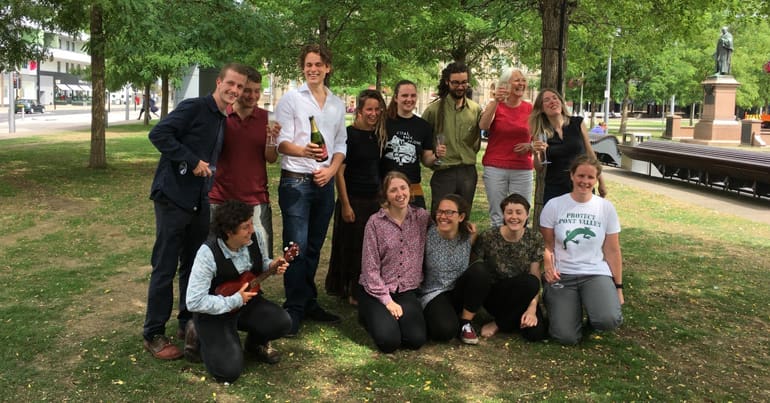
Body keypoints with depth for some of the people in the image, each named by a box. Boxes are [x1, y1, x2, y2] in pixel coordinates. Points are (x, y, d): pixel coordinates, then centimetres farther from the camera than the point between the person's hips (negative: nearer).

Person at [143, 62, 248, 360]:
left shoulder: (229, 122, 13)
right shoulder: (194, 107, -10)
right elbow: (158, 134, -19)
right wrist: (192, 161, -21)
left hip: (202, 202, 8)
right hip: (174, 198, -7)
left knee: (194, 265, 15)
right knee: (165, 268, -1)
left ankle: (189, 324, 28)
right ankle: (153, 335, 9)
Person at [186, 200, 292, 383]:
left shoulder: (253, 239, -12)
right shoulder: (208, 253, -30)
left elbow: (259, 261, 13)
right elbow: (194, 302, -30)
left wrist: (272, 266, -11)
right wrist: (234, 301, -27)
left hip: (247, 302, 6)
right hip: (214, 313, -5)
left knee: (282, 323, -20)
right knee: (229, 370, -19)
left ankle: (256, 343, 17)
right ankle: (199, 335, 12)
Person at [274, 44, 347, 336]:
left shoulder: (337, 104, 13)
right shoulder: (291, 99, -2)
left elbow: (340, 144, 15)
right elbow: (282, 143, -9)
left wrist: (331, 169, -3)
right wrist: (304, 151, -29)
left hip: (325, 181, 5)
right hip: (296, 181, -5)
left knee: (314, 247, 10)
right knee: (297, 247, -7)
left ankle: (309, 303, 20)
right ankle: (295, 309, 3)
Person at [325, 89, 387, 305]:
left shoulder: (379, 136, 8)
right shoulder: (349, 134, -11)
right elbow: (339, 171, -12)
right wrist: (345, 204, -15)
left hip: (374, 200, 6)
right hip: (354, 200, -6)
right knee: (352, 247, 3)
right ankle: (351, 292, 17)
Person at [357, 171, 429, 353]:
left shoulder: (422, 217, 1)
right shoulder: (375, 222, -8)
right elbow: (370, 267, -9)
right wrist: (387, 300, -13)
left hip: (407, 290, 3)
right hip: (376, 290, -2)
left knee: (416, 340, -18)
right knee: (389, 341, -21)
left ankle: (391, 316, 14)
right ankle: (371, 314, 13)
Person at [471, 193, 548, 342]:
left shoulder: (535, 239, -7)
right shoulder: (487, 237, -12)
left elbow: (536, 279, -8)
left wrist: (532, 308, -19)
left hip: (520, 297, 2)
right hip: (493, 295, -2)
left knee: (537, 332, -26)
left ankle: (499, 324, 1)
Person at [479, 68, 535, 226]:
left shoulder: (529, 109, 7)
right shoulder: (495, 106, 2)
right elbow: (483, 126, -18)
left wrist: (530, 146, -6)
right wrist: (495, 101, -26)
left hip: (522, 170, 2)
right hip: (495, 167, -1)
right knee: (497, 217, 0)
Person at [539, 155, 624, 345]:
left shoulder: (606, 208, 3)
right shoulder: (554, 205, -1)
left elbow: (612, 251, 7)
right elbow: (547, 244, 5)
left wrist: (618, 287, 7)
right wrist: (548, 265, -15)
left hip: (596, 273, 1)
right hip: (562, 275, 0)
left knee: (609, 320, -30)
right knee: (566, 337, -17)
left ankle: (592, 308, 9)